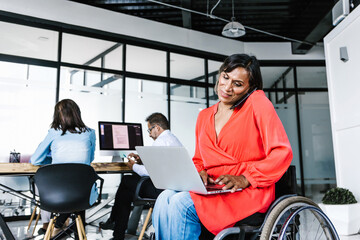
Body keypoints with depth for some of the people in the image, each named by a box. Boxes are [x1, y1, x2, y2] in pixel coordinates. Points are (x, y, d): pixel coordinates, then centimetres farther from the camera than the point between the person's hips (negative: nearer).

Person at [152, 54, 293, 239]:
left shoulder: (257, 102, -1)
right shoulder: (204, 116, 17)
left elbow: (282, 153, -9)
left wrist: (245, 178, -17)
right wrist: (200, 173, -2)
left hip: (250, 192, -5)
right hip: (212, 189, 5)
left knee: (181, 204, -27)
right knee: (165, 198, -24)